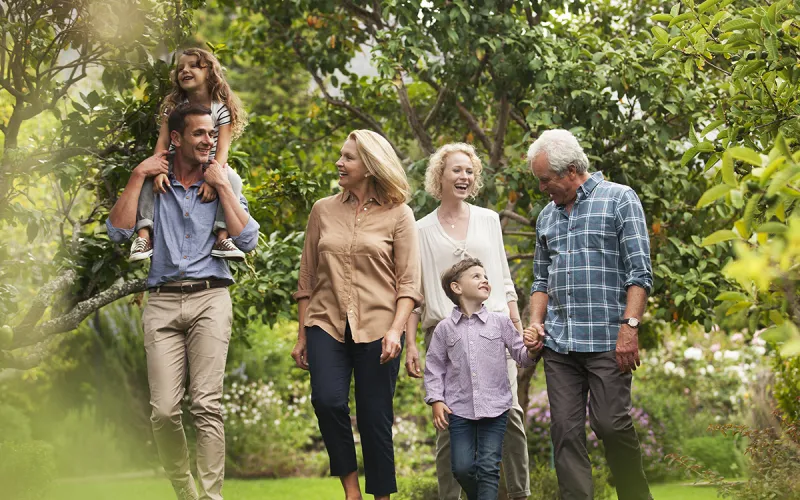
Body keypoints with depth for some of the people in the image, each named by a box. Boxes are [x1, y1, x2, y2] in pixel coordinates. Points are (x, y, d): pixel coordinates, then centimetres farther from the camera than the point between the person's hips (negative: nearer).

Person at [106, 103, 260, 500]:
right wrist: (138, 176, 0)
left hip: (210, 299, 0)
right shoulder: (152, 183, 14)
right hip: (163, 301, 1)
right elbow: (118, 231, 0)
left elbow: (248, 240, 0)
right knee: (164, 410, -8)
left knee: (207, 405, -13)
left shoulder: (222, 184, 15)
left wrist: (221, 185, 0)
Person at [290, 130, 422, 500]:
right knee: (327, 399, -20)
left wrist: (396, 330, -14)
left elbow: (408, 282, 0)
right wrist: (301, 336, 11)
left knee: (375, 418, -1)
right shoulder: (323, 210, 11)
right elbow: (307, 278, 14)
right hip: (327, 325, 2)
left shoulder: (398, 215, 3)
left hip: (377, 328, -2)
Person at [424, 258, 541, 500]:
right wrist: (436, 400, -2)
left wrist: (531, 350, -15)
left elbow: (520, 355, 7)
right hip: (459, 408, 0)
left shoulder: (500, 322, 5)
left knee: (488, 467, -4)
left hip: (495, 407, 0)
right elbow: (434, 368, 8)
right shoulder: (445, 328, 5)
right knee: (462, 467, 0)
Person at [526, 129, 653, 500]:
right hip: (558, 343, 5)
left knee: (610, 423, -7)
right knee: (565, 430, 1)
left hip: (606, 341, -5)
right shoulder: (547, 216, 18)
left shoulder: (620, 199, 1)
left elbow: (639, 272, -6)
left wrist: (630, 326, -15)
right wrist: (535, 322, 7)